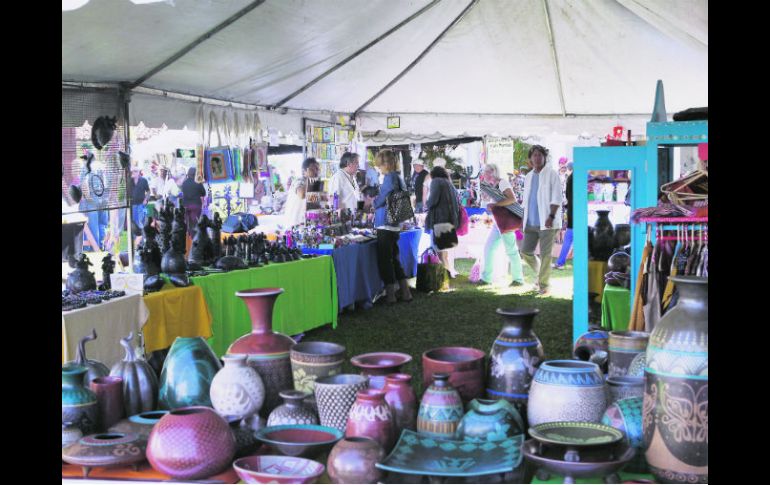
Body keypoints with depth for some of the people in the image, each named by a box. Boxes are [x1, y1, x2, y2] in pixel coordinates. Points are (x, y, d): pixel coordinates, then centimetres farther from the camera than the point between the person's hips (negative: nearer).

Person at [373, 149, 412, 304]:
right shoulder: (399, 178, 12)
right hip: (396, 226, 9)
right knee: (394, 258, 17)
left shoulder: (389, 178, -15)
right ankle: (405, 292, 21)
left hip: (386, 226, -9)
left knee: (384, 260, 0)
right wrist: (375, 200, 20)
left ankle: (390, 295, 6)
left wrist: (371, 201, 6)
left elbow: (380, 201, -15)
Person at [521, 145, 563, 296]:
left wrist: (551, 216, -21)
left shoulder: (552, 174, -4)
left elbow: (556, 198, -11)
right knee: (526, 251, 6)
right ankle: (542, 274, 28)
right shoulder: (528, 177, 15)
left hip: (547, 222, -6)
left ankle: (543, 284, 3)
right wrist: (524, 219, 13)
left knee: (545, 254, -6)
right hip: (531, 223, 6)